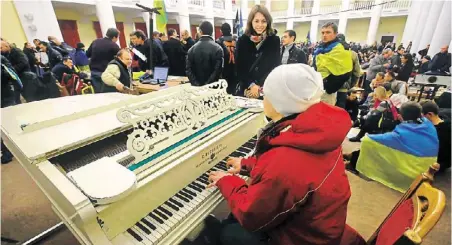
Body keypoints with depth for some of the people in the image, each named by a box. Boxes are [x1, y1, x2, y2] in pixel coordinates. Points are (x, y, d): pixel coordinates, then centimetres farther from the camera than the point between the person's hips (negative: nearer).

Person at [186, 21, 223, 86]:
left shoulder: (192, 49, 1)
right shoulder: (218, 48, -9)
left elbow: (188, 69, -5)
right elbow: (218, 70, -16)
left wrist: (196, 84, -8)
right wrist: (208, 83, -12)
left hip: (197, 86, 3)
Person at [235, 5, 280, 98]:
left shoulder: (274, 40, 0)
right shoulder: (242, 40, 1)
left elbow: (275, 67, -2)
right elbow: (239, 68, 0)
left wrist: (259, 87, -13)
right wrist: (251, 85, -13)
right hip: (245, 89, 1)